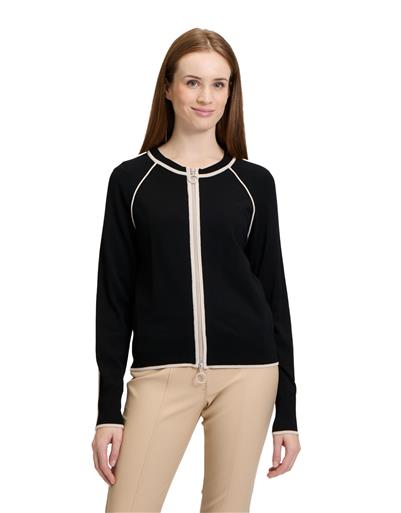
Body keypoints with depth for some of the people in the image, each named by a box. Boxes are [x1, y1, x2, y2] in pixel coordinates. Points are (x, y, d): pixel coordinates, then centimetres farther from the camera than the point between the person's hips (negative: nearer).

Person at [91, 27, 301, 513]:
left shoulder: (254, 182, 6)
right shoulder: (131, 180, 4)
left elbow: (274, 295, 8)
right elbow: (114, 297, 4)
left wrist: (287, 411, 5)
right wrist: (108, 410, -1)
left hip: (247, 373, 1)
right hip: (161, 374, 0)